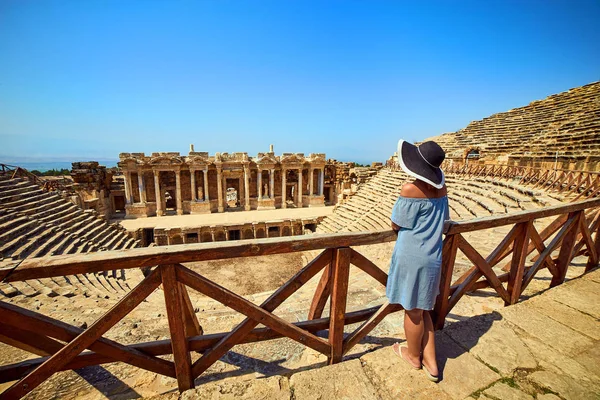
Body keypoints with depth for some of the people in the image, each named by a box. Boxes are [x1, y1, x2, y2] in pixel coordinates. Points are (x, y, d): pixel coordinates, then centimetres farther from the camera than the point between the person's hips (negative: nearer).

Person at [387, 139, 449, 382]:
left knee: (413, 311, 14)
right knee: (423, 310, 22)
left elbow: (395, 225, -12)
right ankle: (430, 363, 32)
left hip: (412, 256, -8)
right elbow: (443, 219, 16)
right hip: (432, 256, 8)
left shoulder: (411, 190, -21)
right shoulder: (441, 187, 3)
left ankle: (413, 355, 37)